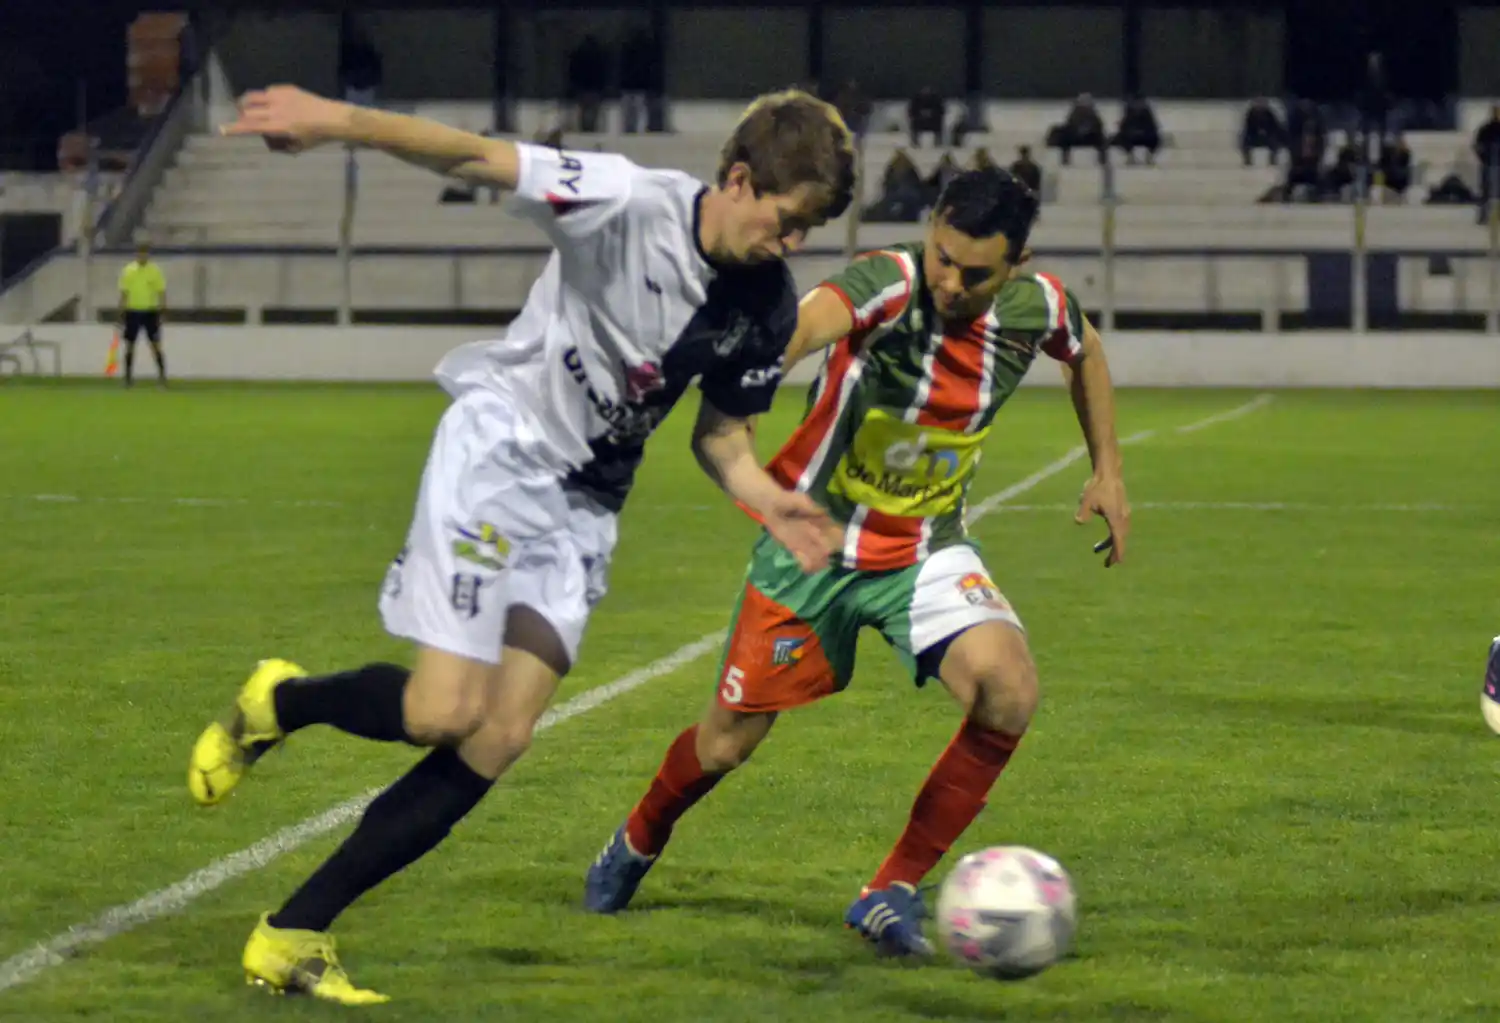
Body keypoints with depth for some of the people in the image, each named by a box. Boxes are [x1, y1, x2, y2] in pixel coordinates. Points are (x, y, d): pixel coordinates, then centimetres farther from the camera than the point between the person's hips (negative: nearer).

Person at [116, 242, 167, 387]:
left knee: (156, 345, -3)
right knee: (130, 345, 4)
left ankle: (162, 375, 2)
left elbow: (162, 293, 0)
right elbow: (124, 294, 5)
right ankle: (128, 377, 12)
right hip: (132, 311, 1)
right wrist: (121, 315, 2)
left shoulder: (156, 271, -2)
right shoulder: (128, 271, 1)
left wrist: (161, 312, -7)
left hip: (150, 311, -1)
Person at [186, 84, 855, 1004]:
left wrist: (769, 502, -11)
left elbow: (722, 434, 9)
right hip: (496, 451, -6)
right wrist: (340, 120, -32)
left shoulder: (768, 307, -2)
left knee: (499, 741, -5)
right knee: (444, 713, -17)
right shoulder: (631, 204, -20)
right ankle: (276, 703, 17)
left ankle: (295, 935, 3)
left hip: (585, 508, 6)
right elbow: (474, 155, -20)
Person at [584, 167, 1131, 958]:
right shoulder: (888, 285, -28)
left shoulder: (1035, 307, -12)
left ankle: (893, 893, -7)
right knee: (724, 746, 7)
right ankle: (638, 845, 43)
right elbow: (814, 318, -52)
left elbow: (1086, 352, 14)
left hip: (924, 551, 3)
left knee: (1009, 690, -24)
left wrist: (1107, 470, 10)